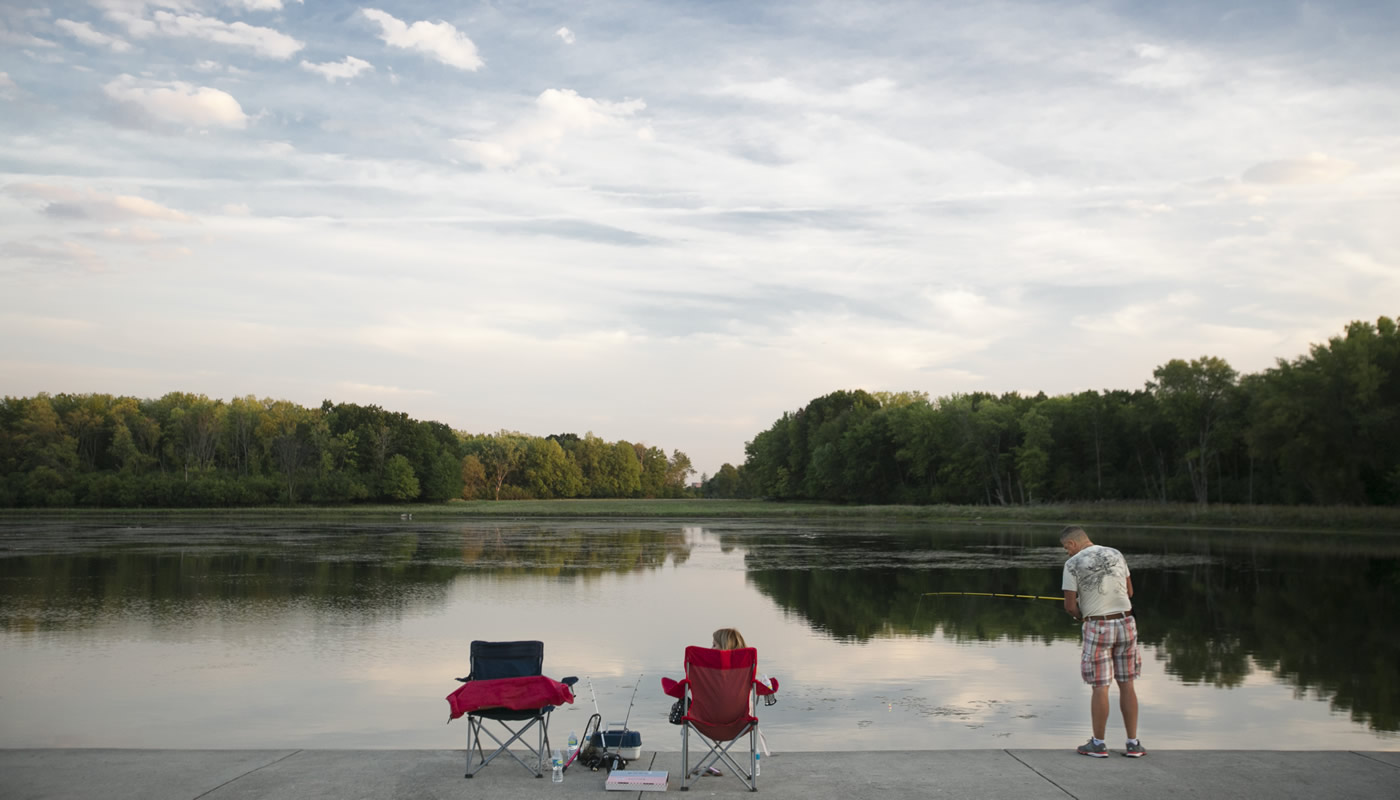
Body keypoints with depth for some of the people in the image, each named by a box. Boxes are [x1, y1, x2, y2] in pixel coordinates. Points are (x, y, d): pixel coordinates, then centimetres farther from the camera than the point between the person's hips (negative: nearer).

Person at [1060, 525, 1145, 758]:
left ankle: (1098, 744, 11)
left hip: (1097, 628, -4)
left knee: (1100, 686, 3)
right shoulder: (1116, 555, 6)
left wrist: (1079, 614, 14)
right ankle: (1133, 744, 13)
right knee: (1127, 684, 11)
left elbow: (1069, 605, -8)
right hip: (1125, 624, 4)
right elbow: (1129, 592, 13)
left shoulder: (1073, 564, -9)